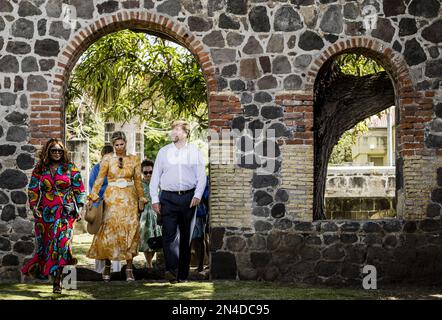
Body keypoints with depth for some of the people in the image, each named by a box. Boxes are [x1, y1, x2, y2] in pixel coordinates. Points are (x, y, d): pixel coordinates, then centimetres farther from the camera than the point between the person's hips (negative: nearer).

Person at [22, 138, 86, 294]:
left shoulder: (70, 168, 4)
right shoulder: (39, 170, 8)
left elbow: (79, 189, 6)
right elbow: (32, 190, 11)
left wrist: (79, 208, 0)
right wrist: (34, 207, 1)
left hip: (65, 212, -2)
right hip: (45, 213, 3)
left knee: (61, 241, -12)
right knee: (44, 243, 4)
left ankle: (57, 279, -10)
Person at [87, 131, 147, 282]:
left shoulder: (134, 159, 7)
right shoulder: (107, 159, 3)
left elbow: (138, 181, 12)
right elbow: (100, 179, -3)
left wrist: (141, 199, 11)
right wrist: (93, 195, -14)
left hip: (129, 199, 1)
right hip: (112, 198, -1)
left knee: (130, 231, -3)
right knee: (109, 229, -7)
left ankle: (129, 268, 1)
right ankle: (107, 266, 5)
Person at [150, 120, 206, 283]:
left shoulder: (195, 152, 8)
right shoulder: (163, 152, 11)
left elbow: (201, 176, 6)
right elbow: (155, 177, 11)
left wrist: (197, 196, -8)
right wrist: (155, 199, 2)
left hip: (188, 197, 0)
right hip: (168, 198, 0)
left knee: (186, 236, 5)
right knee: (169, 234, -15)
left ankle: (183, 274, 12)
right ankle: (171, 269, -24)